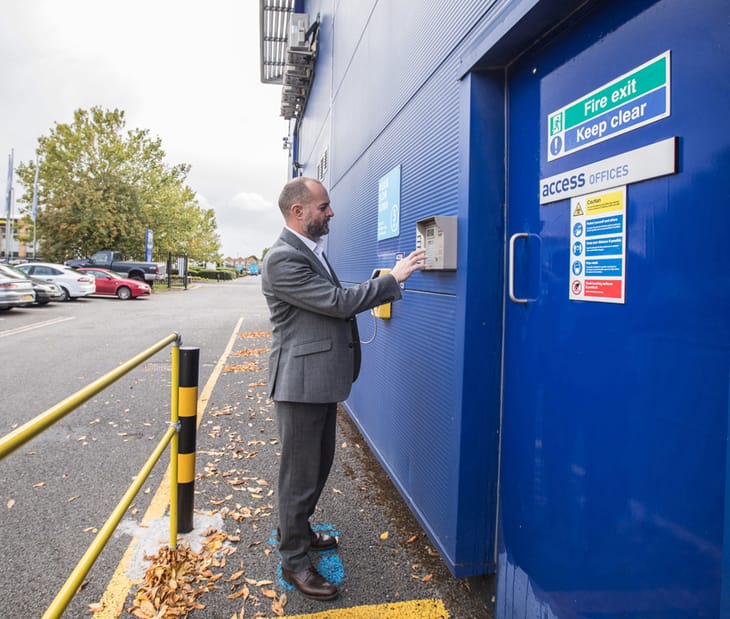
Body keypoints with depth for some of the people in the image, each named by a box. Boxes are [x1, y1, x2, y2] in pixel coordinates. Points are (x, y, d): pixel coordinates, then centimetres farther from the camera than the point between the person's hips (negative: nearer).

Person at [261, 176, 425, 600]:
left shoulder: (311, 250, 12)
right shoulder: (283, 259, -20)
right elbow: (336, 301, -23)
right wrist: (394, 278, -18)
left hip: (322, 378, 10)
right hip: (301, 382, -10)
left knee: (320, 462, 22)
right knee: (301, 471, 5)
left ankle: (298, 530, 43)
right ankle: (294, 560, 24)